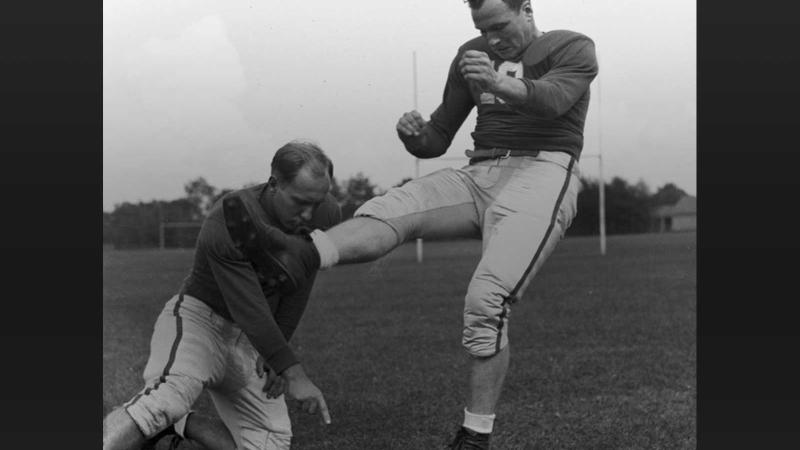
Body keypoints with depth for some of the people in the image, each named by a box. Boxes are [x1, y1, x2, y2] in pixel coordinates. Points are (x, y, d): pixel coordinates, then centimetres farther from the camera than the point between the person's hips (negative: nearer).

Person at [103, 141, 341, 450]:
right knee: (169, 398, -37)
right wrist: (294, 374, -32)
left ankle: (177, 425, 7)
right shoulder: (226, 224, -28)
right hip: (199, 317, -6)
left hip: (248, 343, 6)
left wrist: (276, 352, -3)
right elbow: (249, 309, -30)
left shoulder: (325, 214, -12)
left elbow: (298, 288, -1)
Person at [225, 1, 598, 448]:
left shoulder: (573, 48, 3)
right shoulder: (472, 55, 19)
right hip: (480, 174, 6)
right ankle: (300, 256, -45)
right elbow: (438, 139, 19)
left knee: (486, 299, -23)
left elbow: (552, 99, -20)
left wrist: (499, 84, -41)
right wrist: (414, 135, -6)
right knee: (390, 209, -21)